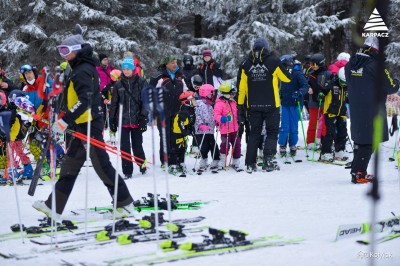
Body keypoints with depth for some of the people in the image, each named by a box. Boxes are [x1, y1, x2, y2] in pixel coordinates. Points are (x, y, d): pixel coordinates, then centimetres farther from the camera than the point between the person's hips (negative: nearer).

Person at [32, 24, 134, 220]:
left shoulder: (83, 71, -15)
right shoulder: (78, 69, 16)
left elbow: (85, 100, -25)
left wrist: (65, 121, -26)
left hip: (89, 126, -10)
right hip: (82, 126, 10)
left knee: (102, 165, -6)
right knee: (70, 166, 10)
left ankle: (125, 204, 2)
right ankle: (54, 207, 13)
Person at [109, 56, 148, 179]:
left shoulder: (141, 82, 1)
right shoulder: (119, 85, 8)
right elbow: (114, 104, 10)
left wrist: (143, 117, -10)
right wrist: (112, 121, 7)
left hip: (136, 121, -2)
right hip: (123, 121, 2)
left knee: (137, 146, 7)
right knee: (124, 147, 1)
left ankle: (142, 165, 28)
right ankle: (127, 171, 6)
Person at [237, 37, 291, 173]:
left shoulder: (246, 65, 4)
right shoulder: (274, 62, -6)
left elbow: (242, 88, 4)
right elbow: (287, 78, 7)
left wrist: (241, 107, 10)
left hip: (253, 106, 3)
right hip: (271, 105, -3)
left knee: (254, 134, 12)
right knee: (272, 132, 8)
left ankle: (250, 164, 8)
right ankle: (268, 161, -4)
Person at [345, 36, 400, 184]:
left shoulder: (350, 66, 5)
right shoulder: (375, 66, -17)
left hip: (355, 109, 7)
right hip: (372, 111, -7)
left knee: (359, 139, 16)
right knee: (369, 142, -1)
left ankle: (359, 172, 21)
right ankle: (358, 173, -4)